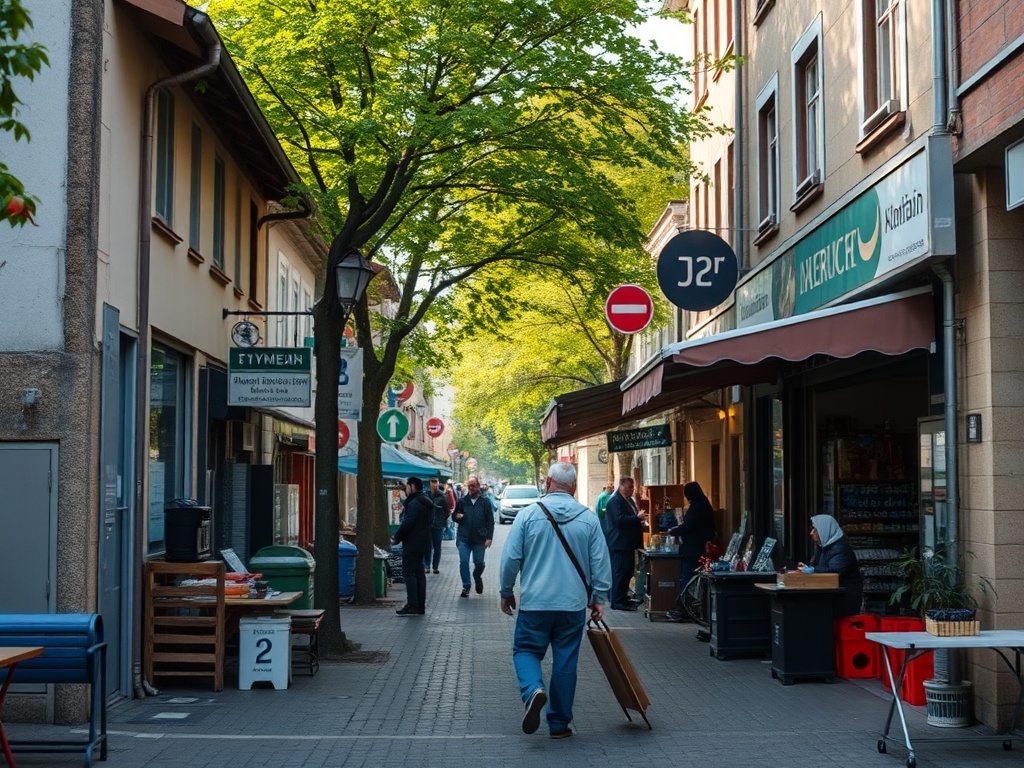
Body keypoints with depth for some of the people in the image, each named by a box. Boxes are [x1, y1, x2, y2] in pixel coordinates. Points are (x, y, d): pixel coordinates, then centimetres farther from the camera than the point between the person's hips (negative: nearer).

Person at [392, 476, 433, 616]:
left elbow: (407, 524, -21)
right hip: (422, 543, 10)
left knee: (409, 573, -7)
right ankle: (420, 606, 15)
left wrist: (397, 537, -10)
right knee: (419, 573, 13)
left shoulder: (414, 503, -17)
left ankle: (412, 606, -9)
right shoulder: (426, 502, 15)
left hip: (412, 544, -10)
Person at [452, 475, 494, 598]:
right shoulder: (462, 501, 5)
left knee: (479, 563, 2)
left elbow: (490, 522, 1)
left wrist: (489, 537, -8)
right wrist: (456, 516, -11)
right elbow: (454, 516, 13)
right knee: (463, 562, -5)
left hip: (479, 539, -1)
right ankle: (466, 587, 7)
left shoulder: (485, 502, 2)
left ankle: (477, 577, 34)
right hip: (464, 538, 1)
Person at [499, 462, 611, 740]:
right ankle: (559, 723, 15)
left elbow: (510, 558, -3)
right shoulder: (588, 519, -1)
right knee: (565, 662, 10)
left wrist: (506, 593, 10)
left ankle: (534, 690, -16)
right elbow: (601, 563, 2)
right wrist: (598, 598, 12)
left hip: (535, 602, -1)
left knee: (526, 650, 13)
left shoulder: (528, 514, -5)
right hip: (573, 604, 2)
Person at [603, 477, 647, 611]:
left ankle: (623, 598, 21)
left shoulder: (629, 500, 18)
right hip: (619, 543, -10)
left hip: (628, 543, 10)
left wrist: (639, 519, 7)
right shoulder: (615, 501, -13)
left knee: (628, 571, 13)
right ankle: (617, 602, -5)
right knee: (620, 572, -8)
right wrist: (637, 518, -26)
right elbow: (620, 519, -23)